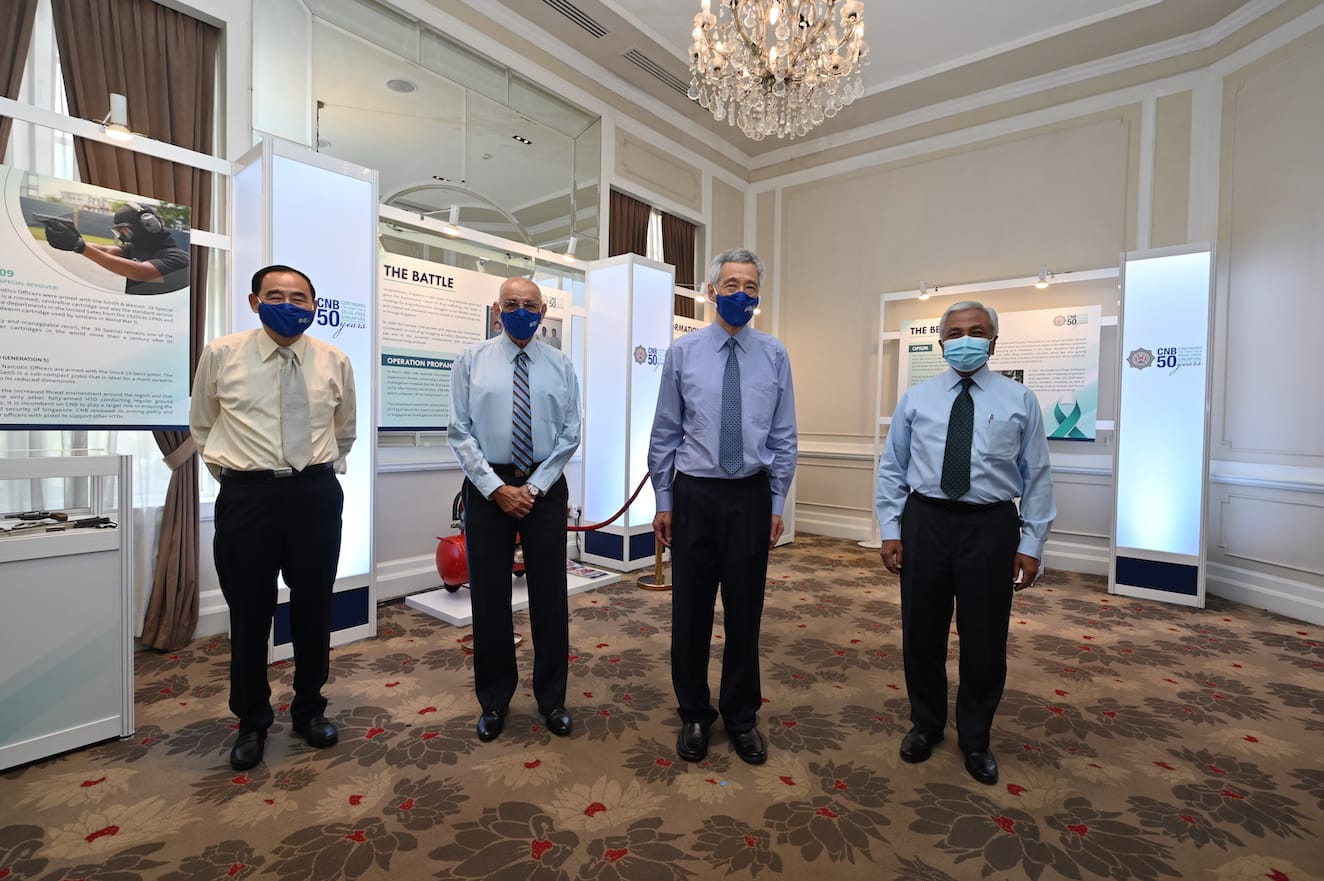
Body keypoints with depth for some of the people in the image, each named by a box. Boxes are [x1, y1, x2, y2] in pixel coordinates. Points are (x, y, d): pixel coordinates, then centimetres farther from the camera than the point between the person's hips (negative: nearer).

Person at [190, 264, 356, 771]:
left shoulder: (335, 362, 4)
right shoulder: (221, 355, 0)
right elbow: (202, 426, 12)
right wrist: (233, 472, 8)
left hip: (317, 494, 1)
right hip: (247, 495, -1)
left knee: (314, 609, 11)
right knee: (249, 612, 8)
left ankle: (310, 710, 31)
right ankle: (251, 721, 30)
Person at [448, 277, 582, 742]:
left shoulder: (561, 366, 3)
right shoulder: (471, 361, 1)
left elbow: (569, 436, 0)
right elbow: (460, 432, -3)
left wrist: (534, 487, -9)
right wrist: (497, 488, -11)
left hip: (546, 488, 1)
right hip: (486, 486, 0)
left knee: (549, 594, 8)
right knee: (489, 595, 8)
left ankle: (552, 698, 27)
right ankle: (494, 700, 28)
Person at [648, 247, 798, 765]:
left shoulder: (775, 355, 2)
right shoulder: (682, 352, 0)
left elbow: (783, 437, 4)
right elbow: (665, 434, 2)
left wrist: (778, 503, 1)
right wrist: (663, 500, 0)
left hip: (751, 496, 1)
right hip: (694, 494, 0)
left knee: (745, 611, 11)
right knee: (691, 611, 9)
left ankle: (742, 717, 32)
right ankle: (694, 715, 31)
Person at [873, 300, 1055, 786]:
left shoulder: (1019, 399, 3)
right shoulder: (916, 398, 5)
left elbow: (1037, 477, 2)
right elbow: (891, 469, 5)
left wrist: (1031, 543, -3)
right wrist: (891, 529, -2)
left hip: (990, 527, -1)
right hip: (925, 522, 1)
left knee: (984, 639, 10)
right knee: (921, 632, 12)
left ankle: (975, 738, 34)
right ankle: (926, 724, 35)